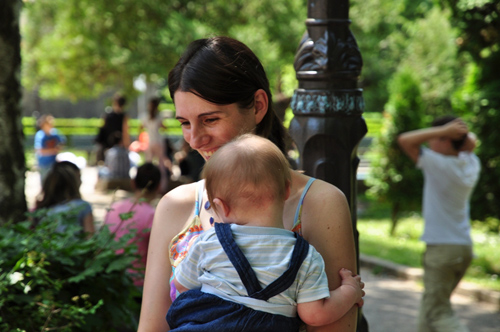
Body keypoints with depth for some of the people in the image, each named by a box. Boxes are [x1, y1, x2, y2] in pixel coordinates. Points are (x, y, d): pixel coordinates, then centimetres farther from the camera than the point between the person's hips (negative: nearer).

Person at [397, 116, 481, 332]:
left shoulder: (439, 164, -17)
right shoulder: (471, 164, 3)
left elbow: (405, 140, -18)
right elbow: (470, 143, 24)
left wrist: (444, 130, -17)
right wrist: (462, 133, 0)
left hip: (442, 249, -8)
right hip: (464, 247, 8)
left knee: (438, 313, -6)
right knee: (431, 305, 21)